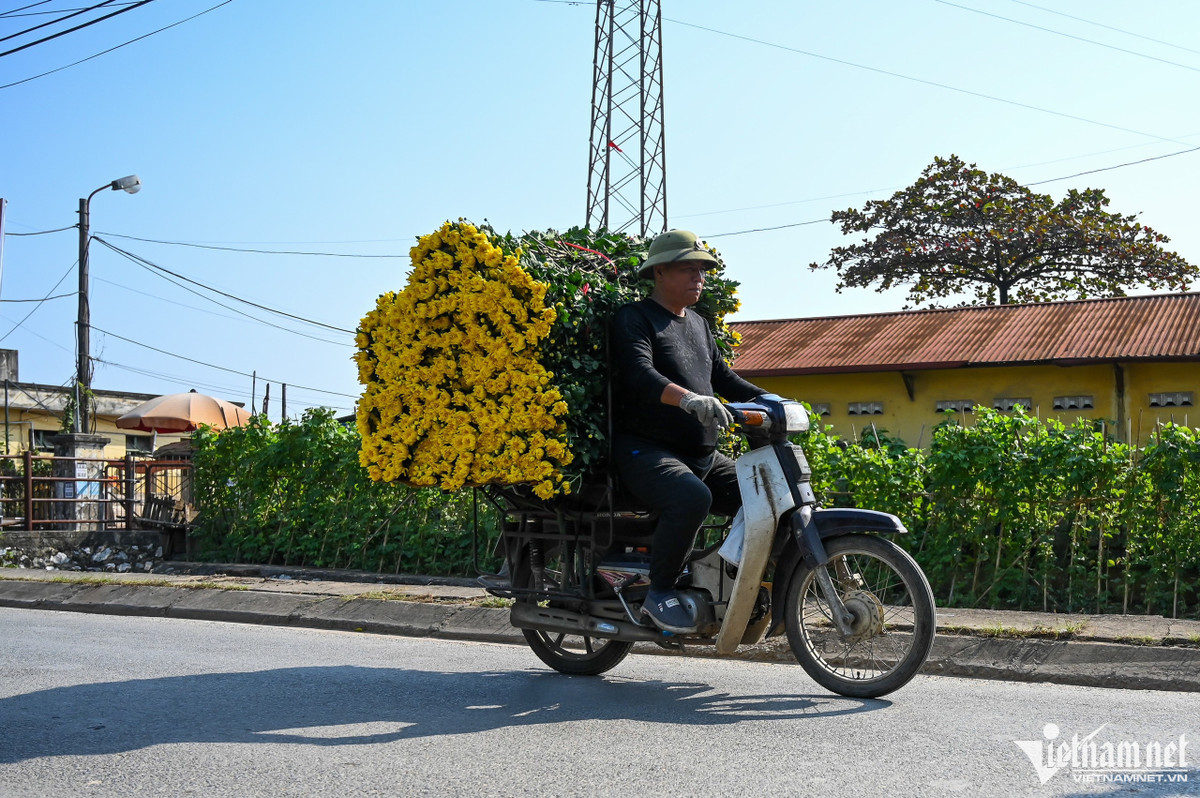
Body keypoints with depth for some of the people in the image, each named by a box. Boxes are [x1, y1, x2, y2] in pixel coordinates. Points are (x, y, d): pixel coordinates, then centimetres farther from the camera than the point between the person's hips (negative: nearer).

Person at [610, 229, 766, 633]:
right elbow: (639, 374, -21)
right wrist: (689, 398, -39)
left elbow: (724, 378, 26)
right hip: (645, 451, -8)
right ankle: (660, 592, -18)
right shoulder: (634, 318, -3)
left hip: (703, 455, 8)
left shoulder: (698, 324, 23)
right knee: (692, 497, -36)